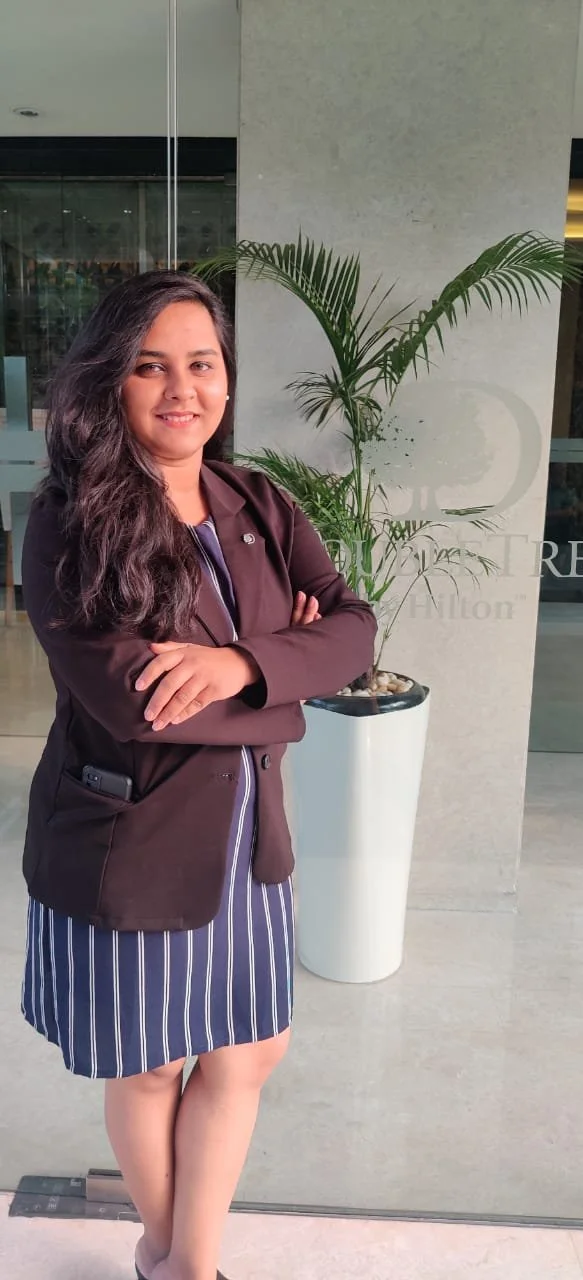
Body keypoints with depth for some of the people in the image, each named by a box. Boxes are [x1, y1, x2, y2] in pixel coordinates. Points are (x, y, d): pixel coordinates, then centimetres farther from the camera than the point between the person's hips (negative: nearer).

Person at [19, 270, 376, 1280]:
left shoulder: (259, 507, 2)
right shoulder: (72, 523, -15)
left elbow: (355, 629, -8)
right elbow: (125, 697, -26)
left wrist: (242, 663, -27)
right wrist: (282, 698, -15)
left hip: (245, 836, 5)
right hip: (127, 848, -5)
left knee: (247, 1053, 17)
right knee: (148, 1070, 16)